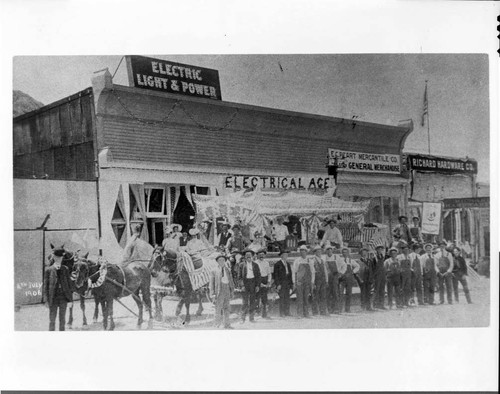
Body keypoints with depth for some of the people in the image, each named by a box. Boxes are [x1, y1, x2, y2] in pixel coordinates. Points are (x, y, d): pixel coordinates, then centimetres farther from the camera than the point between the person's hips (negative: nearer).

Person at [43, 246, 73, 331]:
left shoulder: (65, 269, 4)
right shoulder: (49, 270, -1)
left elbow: (68, 284, 7)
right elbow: (45, 285, -1)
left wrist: (70, 299, 3)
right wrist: (46, 300, -7)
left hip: (63, 297, 2)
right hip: (53, 298, -2)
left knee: (62, 319, 9)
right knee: (52, 319, 2)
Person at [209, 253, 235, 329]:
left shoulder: (228, 270, 15)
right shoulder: (214, 271, 1)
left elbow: (231, 281, 18)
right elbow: (211, 282, -1)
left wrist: (232, 291, 12)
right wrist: (213, 293, -8)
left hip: (227, 290, 5)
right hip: (219, 291, -4)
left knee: (226, 308, 9)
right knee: (218, 308, -4)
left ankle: (226, 324, 16)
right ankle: (217, 324, 4)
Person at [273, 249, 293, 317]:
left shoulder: (288, 264, 16)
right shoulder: (277, 264, -4)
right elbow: (276, 275, -7)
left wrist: (291, 283, 12)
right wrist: (278, 284, -13)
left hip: (287, 283, 6)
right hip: (281, 283, -6)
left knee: (287, 298, 4)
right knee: (282, 298, -6)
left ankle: (287, 313, 9)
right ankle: (282, 313, -2)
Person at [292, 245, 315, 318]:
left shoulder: (309, 262, 11)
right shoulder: (297, 261, 3)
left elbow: (313, 272, 14)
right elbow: (294, 272, 3)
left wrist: (312, 282, 6)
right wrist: (294, 282, -2)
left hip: (307, 282, 3)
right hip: (299, 282, -3)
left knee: (306, 298, 3)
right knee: (300, 298, -6)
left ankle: (306, 313, 8)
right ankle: (299, 314, -4)